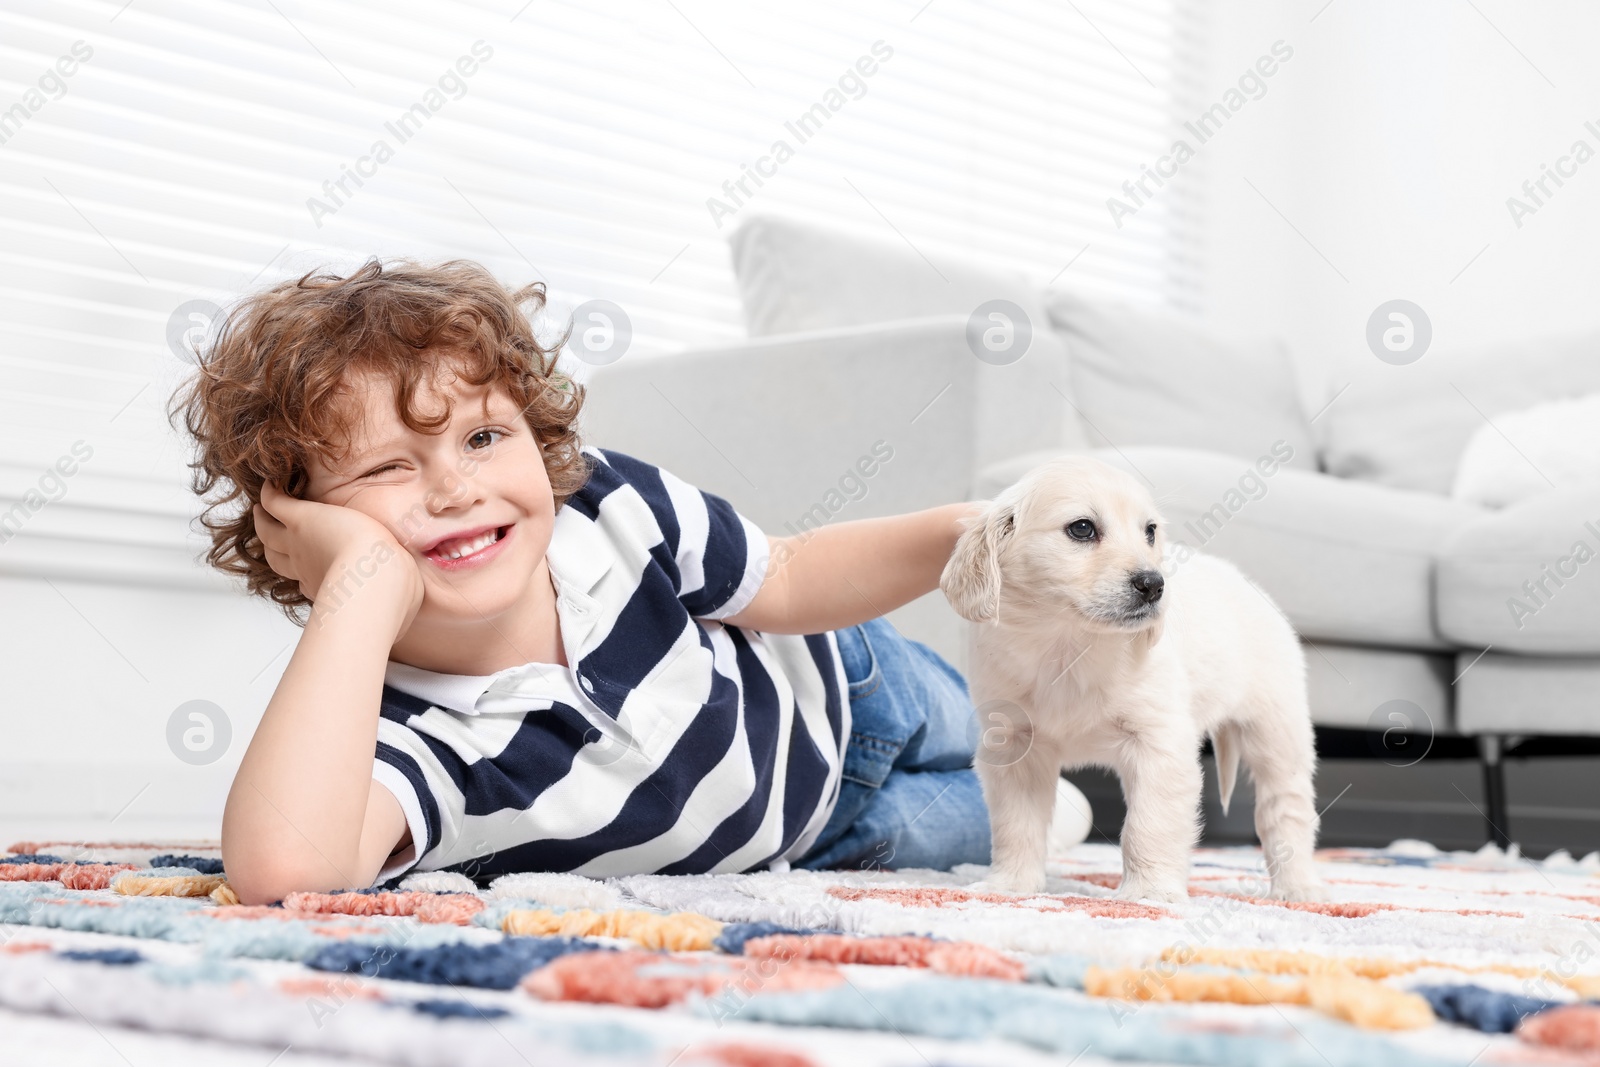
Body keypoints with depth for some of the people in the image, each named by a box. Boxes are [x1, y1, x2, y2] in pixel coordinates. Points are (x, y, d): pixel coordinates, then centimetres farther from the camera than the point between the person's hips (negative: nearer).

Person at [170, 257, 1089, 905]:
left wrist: (956, 534, -30)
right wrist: (363, 580, -63)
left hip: (833, 694, 1)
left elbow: (784, 585, -14)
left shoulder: (607, 503, -33)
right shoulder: (394, 741, -45)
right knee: (994, 824, 25)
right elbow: (282, 865, -69)